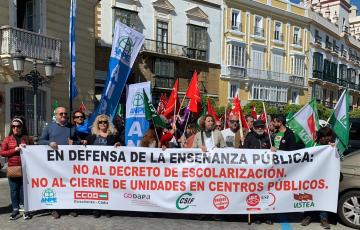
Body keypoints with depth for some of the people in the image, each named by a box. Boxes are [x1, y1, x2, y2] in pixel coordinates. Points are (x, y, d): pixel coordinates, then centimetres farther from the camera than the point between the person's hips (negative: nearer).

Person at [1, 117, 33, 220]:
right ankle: (15, 209, 16)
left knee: (24, 188, 1)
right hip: (12, 168, 1)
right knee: (14, 189, 5)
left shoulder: (28, 138, 8)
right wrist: (15, 150, -9)